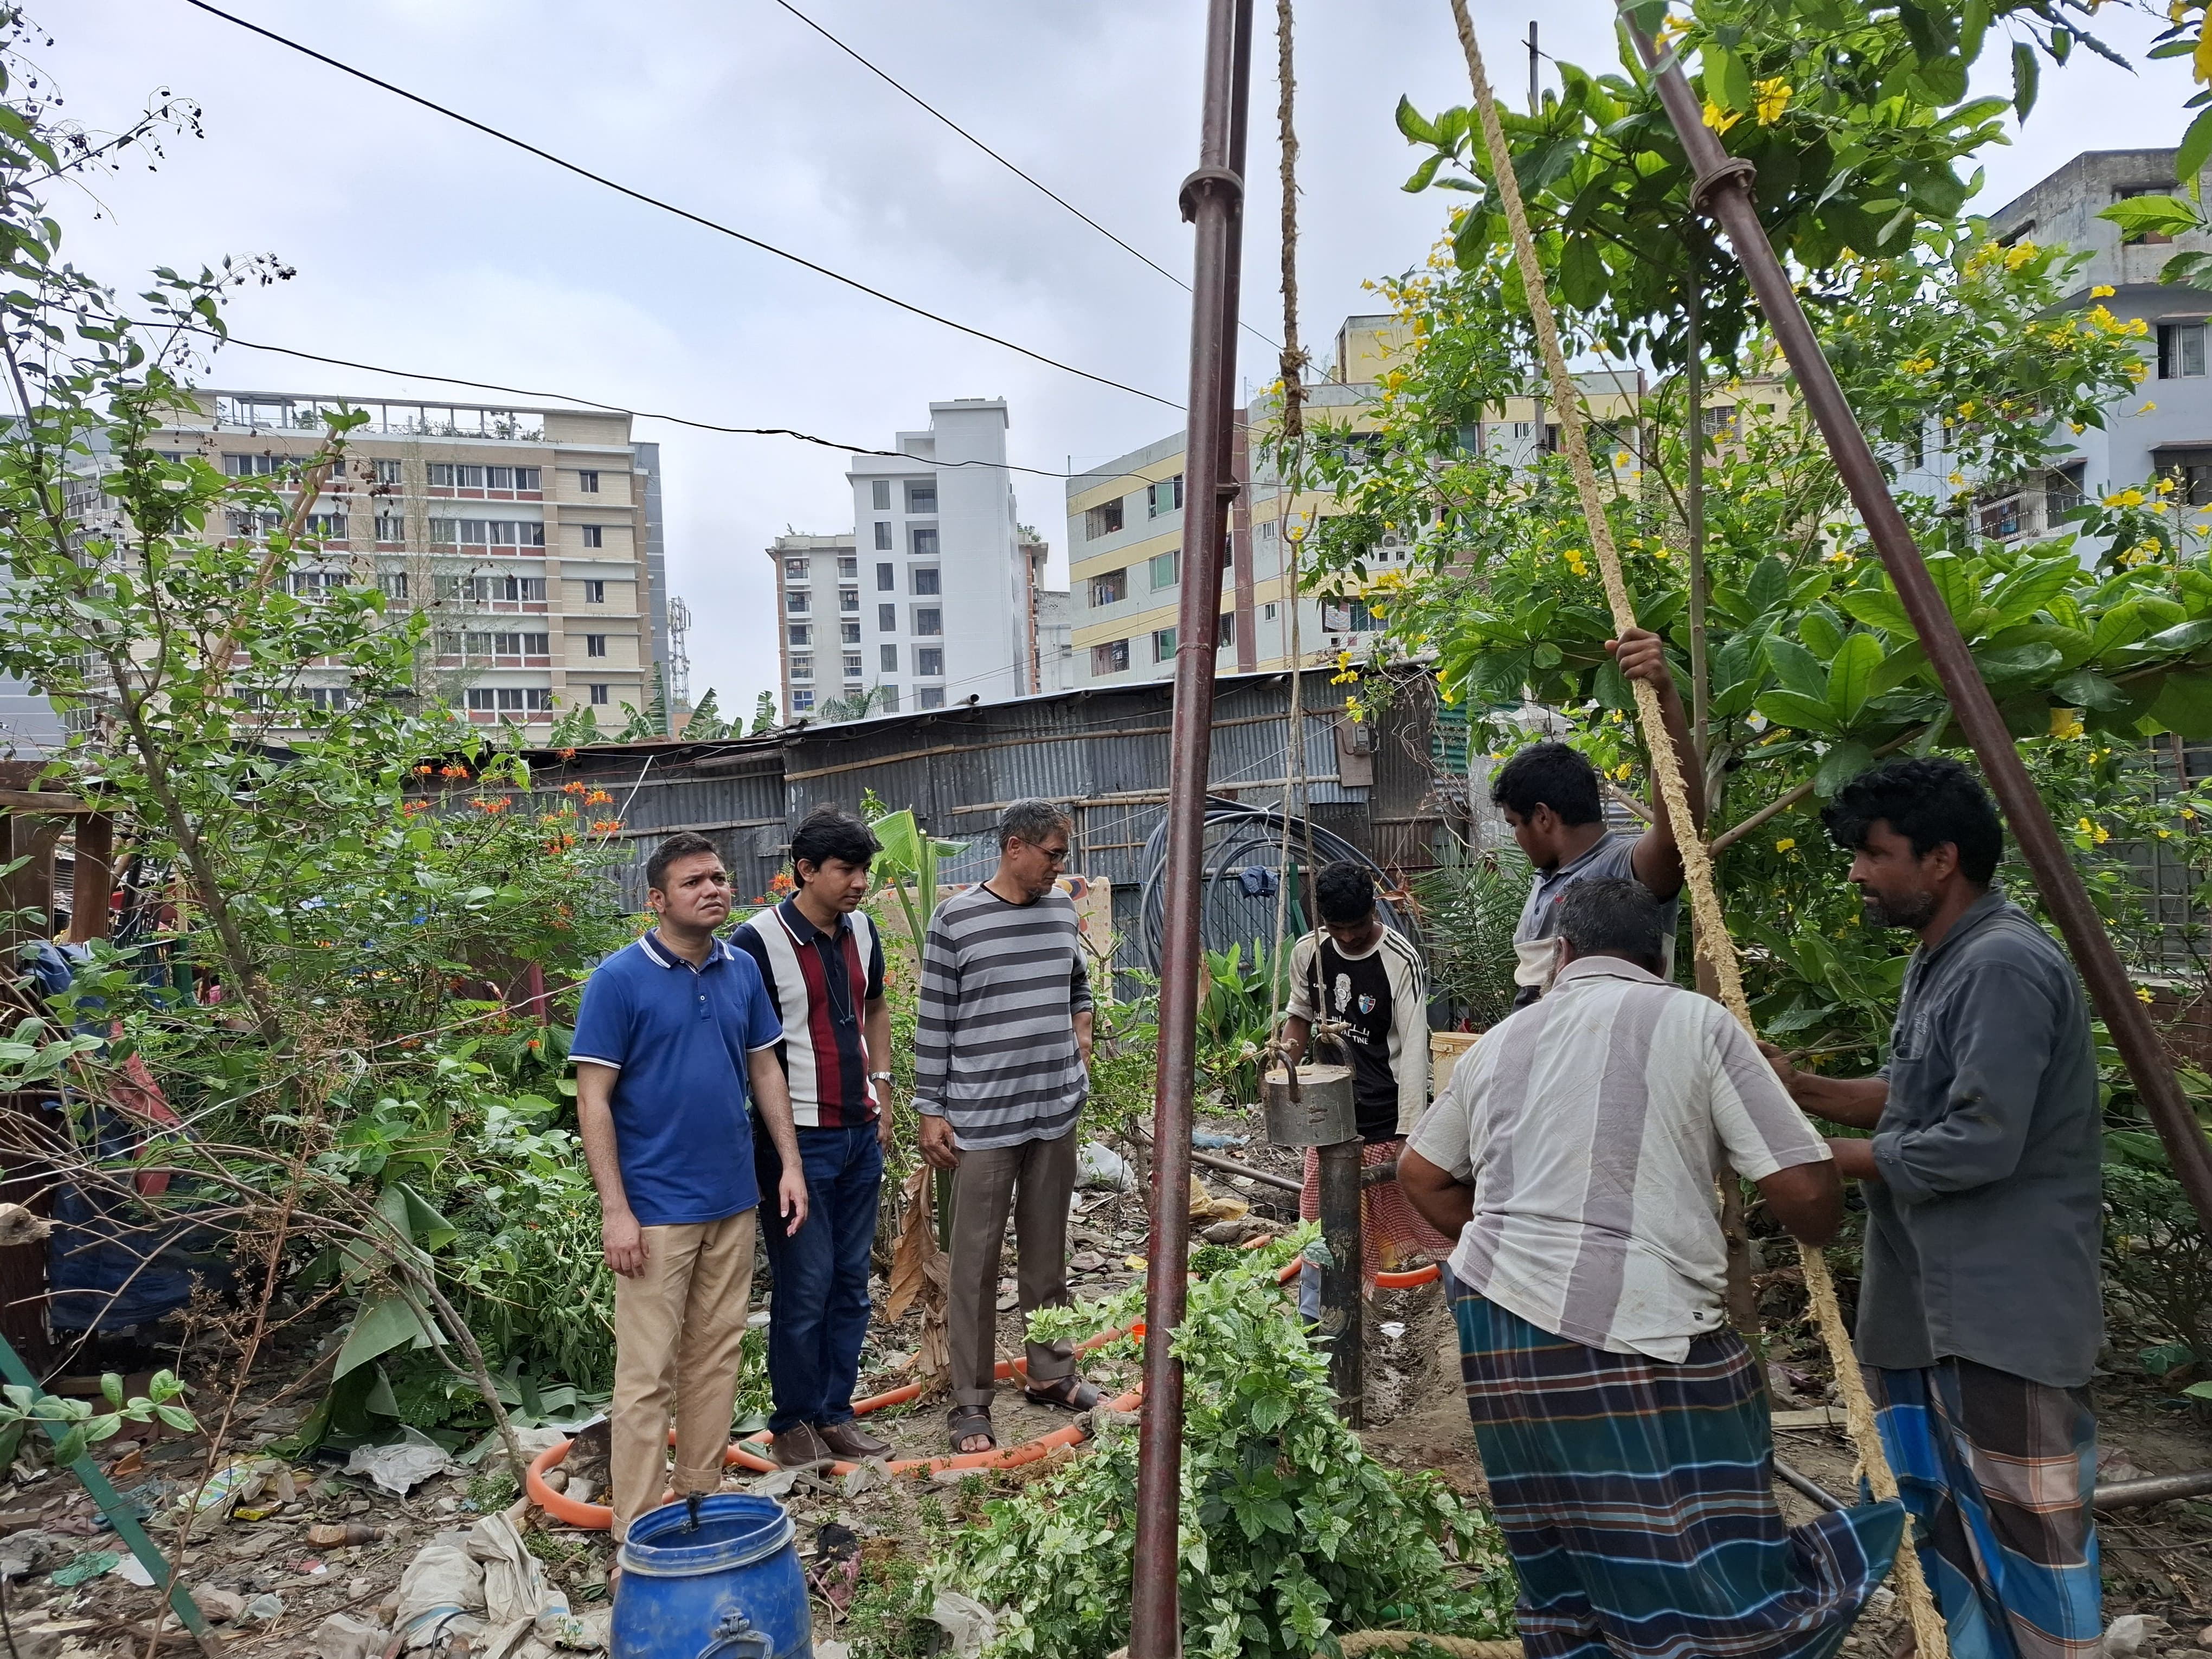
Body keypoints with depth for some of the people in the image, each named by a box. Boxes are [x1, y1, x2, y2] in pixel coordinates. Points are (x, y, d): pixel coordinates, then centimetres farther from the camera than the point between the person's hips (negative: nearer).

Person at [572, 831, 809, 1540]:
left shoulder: (742, 970, 5)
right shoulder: (619, 979, -11)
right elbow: (593, 1099, -11)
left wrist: (791, 1165, 6)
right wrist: (615, 1210, -15)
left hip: (734, 1200, 6)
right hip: (656, 1208, -5)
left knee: (717, 1356, 15)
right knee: (647, 1373, 1)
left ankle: (704, 1497, 29)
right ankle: (639, 1532, 13)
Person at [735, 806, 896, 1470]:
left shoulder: (861, 930, 5)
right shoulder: (758, 940, -15)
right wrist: (766, 1141, -13)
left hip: (861, 1134, 6)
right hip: (800, 1140, -6)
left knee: (851, 1284, 13)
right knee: (805, 1289, 3)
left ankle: (836, 1413, 27)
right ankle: (794, 1420, 22)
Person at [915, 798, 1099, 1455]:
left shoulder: (1062, 910, 6)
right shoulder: (957, 919, -10)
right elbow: (934, 1022, -6)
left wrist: (1081, 1050, 8)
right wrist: (931, 1111, -6)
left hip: (1056, 1111, 5)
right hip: (982, 1118, -5)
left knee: (1047, 1248, 17)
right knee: (976, 1260, 3)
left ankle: (1051, 1372, 32)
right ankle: (971, 1402, 14)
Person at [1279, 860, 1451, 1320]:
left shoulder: (1400, 961, -17)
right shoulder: (1308, 952, -1)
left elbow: (1414, 1049, -19)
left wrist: (1408, 1133, -22)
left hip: (1389, 1115, -5)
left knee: (1429, 1216, 2)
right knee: (1320, 1219, 12)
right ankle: (1311, 1323, 25)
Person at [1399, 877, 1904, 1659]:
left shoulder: (1501, 1040, 14)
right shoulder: (1696, 1022, 0)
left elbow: (1420, 1174, 24)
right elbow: (1807, 1194, -3)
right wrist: (1819, 1227, 18)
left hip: (1495, 1322, 6)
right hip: (1635, 1336, -6)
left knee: (1565, 1588, 17)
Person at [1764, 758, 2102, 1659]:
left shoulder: (2004, 965, -21)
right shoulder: (1940, 958, 11)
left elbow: (1981, 1142, -25)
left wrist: (1834, 1160, -16)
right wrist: (1802, 1089, 3)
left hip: (2004, 1307, -10)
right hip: (1936, 1297, 10)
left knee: (2021, 1516, 3)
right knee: (1942, 1509, 21)